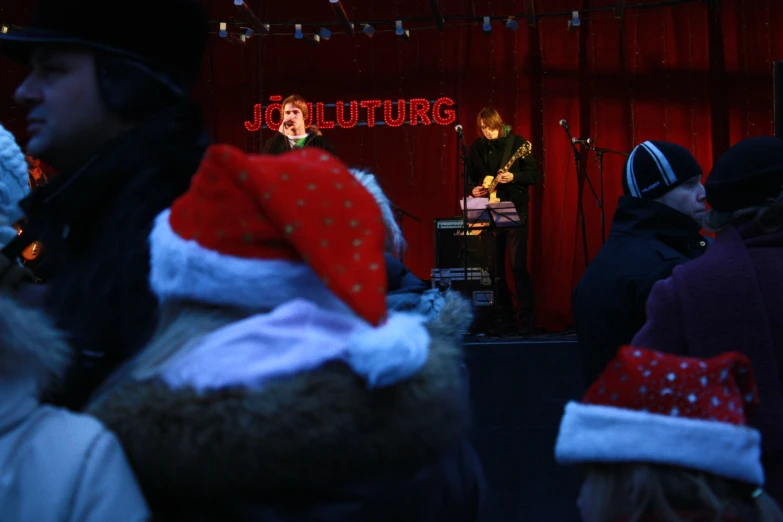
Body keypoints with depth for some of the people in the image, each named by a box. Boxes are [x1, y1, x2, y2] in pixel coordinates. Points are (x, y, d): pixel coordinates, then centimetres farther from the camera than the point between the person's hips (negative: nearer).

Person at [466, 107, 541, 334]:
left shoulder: (517, 143, -3)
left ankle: (526, 320, -6)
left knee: (518, 266, -11)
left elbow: (535, 174, -5)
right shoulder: (476, 147, 8)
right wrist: (472, 189, -5)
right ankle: (505, 319, 15)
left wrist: (513, 177, -21)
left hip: (515, 212, -4)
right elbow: (468, 177, 16)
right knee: (494, 268, 6)